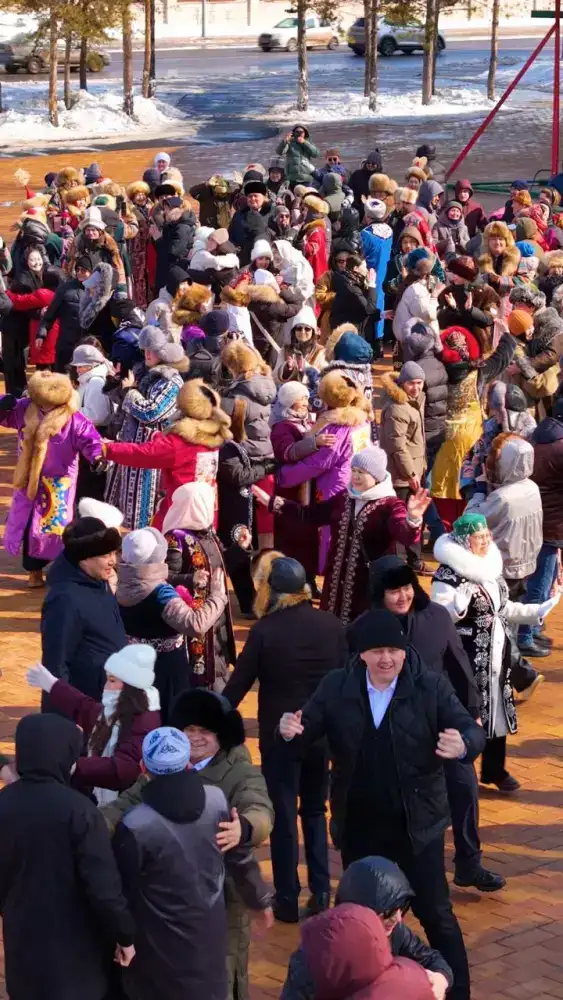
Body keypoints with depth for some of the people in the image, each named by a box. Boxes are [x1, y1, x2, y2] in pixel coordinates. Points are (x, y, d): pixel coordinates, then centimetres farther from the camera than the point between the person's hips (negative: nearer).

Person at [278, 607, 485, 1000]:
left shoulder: (432, 686, -10)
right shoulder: (336, 687, -4)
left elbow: (472, 731, -13)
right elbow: (306, 735, 0)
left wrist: (464, 744, -38)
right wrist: (291, 732, -25)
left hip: (417, 824, -3)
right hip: (358, 826, 3)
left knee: (435, 912, 4)